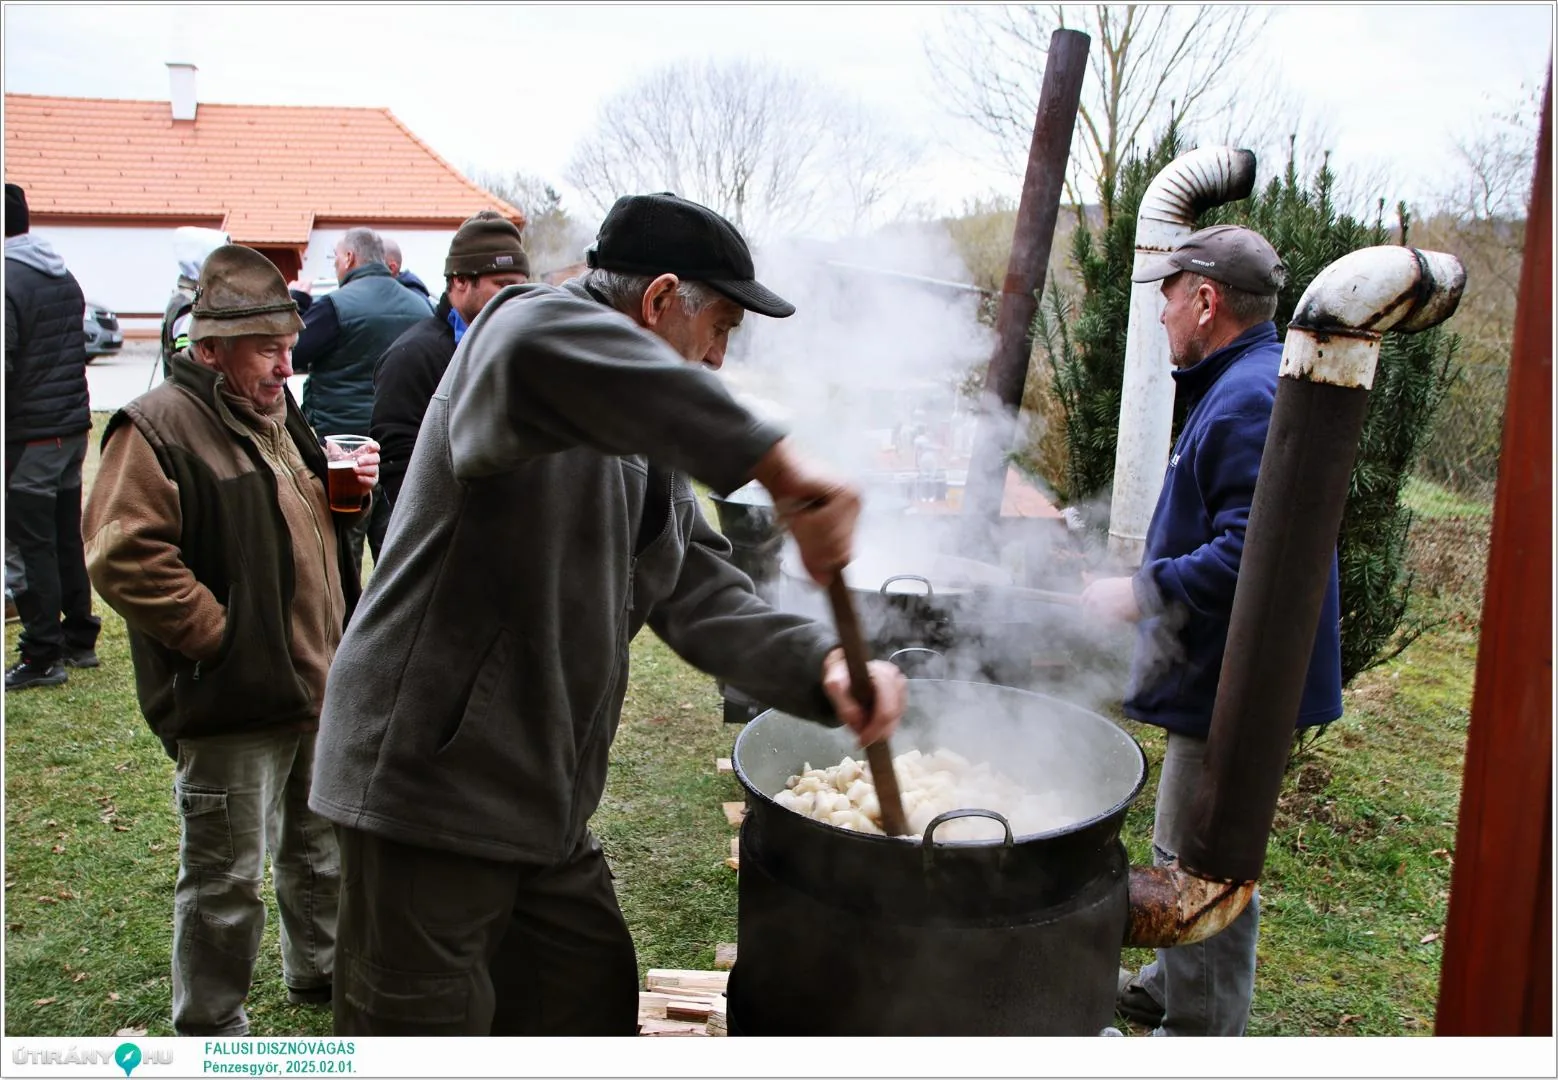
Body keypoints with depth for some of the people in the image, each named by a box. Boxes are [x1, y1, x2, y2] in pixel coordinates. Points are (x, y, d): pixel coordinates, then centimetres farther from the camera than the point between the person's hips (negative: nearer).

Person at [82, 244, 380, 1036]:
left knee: (319, 849, 23)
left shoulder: (278, 416, 14)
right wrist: (218, 635, -20)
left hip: (315, 684, 9)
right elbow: (121, 554, -22)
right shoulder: (160, 426, -14)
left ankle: (318, 972, 44)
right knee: (226, 878, 4)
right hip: (231, 703, -9)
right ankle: (210, 1030, 22)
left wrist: (351, 491, 4)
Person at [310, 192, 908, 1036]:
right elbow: (537, 349, -42)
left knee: (594, 1003, 20)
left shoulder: (652, 456, 12)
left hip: (544, 803, 9)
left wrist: (824, 664, -15)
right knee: (429, 1029, 6)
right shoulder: (528, 319, -14)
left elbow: (705, 601, 5)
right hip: (429, 780, -9)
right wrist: (777, 466, -44)